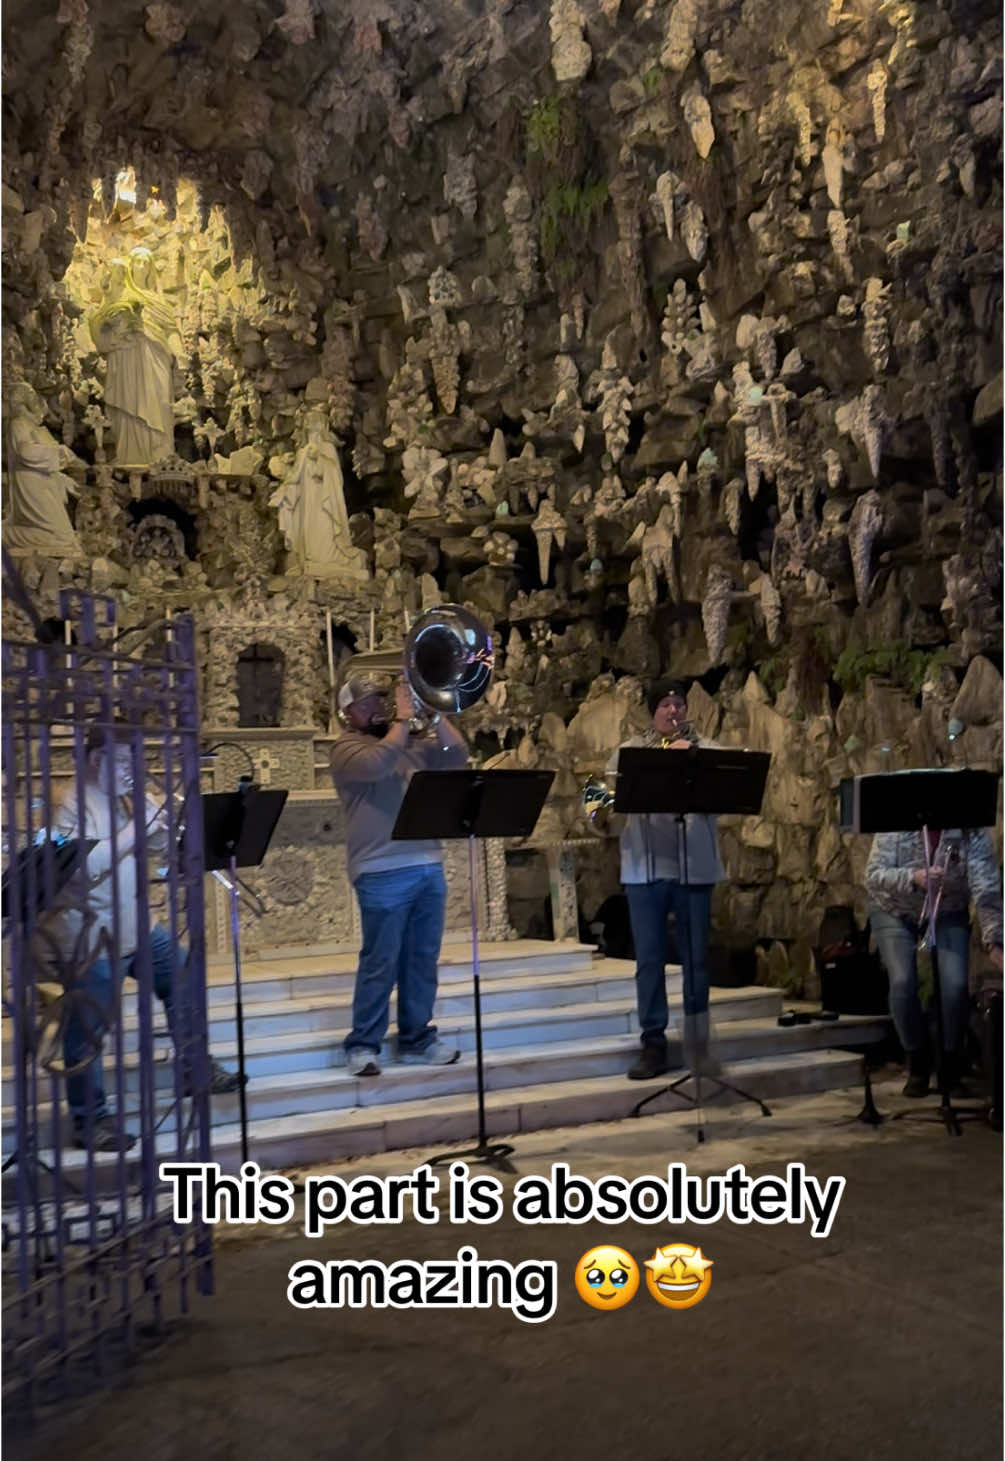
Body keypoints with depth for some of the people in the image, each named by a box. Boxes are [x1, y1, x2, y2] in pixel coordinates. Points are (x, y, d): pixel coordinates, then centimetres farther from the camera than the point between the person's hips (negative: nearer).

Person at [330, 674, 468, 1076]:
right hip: (384, 873, -6)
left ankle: (417, 1039, 21)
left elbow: (457, 756, 9)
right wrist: (403, 718, -13)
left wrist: (434, 714, 2)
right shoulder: (347, 748, -1)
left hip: (428, 866, 6)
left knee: (423, 960, 11)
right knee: (380, 964, -2)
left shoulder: (413, 743, 19)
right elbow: (379, 763, -22)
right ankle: (363, 1045, 9)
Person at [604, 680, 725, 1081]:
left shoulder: (705, 749, 8)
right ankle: (653, 1043, 13)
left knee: (695, 958, 6)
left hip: (694, 867, 0)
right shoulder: (628, 751, 10)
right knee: (649, 959, 4)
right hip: (644, 868, 0)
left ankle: (697, 1043, 16)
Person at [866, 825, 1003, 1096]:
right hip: (895, 913, 0)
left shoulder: (974, 835, -20)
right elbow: (873, 876, -24)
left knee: (956, 984, -20)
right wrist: (913, 878, -42)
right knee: (903, 982, -21)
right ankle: (918, 1062, 3)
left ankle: (952, 1062, 7)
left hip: (948, 916, 1)